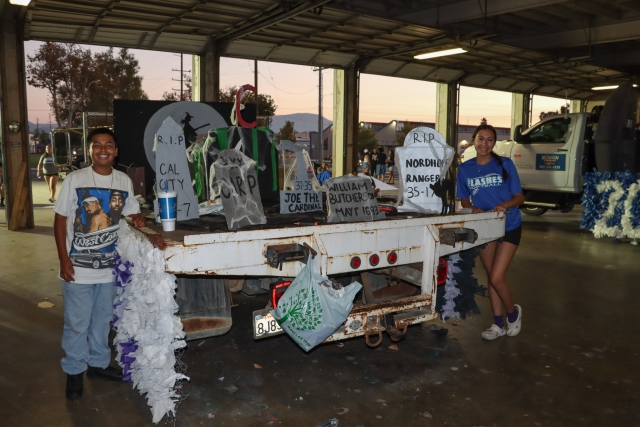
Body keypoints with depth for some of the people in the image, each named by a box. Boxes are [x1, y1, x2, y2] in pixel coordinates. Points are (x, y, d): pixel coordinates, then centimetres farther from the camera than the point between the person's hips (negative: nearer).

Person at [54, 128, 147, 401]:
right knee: (77, 323, 6)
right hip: (78, 268, -3)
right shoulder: (75, 180, -8)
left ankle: (98, 363, 36)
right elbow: (60, 219, -5)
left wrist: (138, 219, -10)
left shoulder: (124, 181, 1)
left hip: (109, 266, 3)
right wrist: (63, 259, -10)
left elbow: (132, 211, 15)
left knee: (102, 319, 18)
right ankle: (74, 371, 25)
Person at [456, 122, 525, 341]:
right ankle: (498, 324, 26)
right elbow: (464, 200, 8)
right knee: (491, 277, 11)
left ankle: (513, 311, 20)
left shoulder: (505, 164, -8)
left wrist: (505, 204, -25)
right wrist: (473, 208, -14)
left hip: (509, 227, -3)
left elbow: (519, 197, -5)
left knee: (496, 278, -10)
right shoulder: (465, 169, -1)